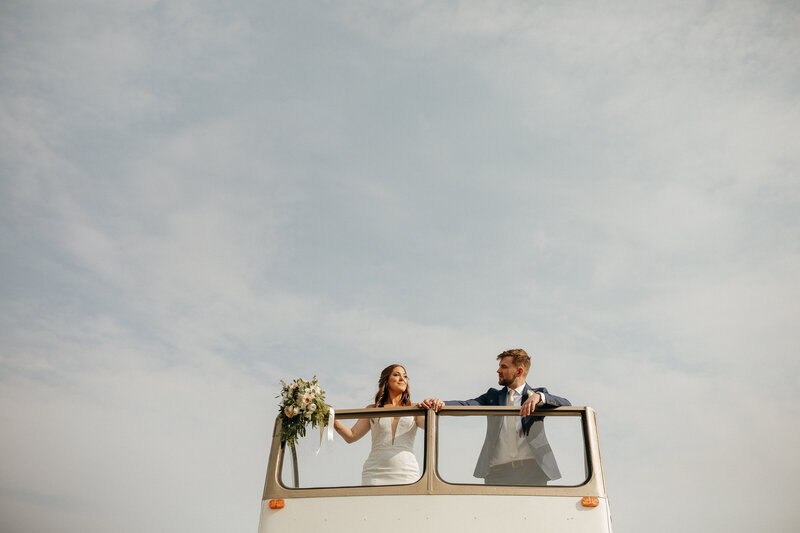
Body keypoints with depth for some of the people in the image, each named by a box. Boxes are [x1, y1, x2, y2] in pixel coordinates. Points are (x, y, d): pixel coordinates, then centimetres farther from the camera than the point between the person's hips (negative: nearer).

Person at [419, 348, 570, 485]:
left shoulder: (538, 395, 11)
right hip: (497, 471, 2)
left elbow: (566, 405, -5)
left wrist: (539, 397, -24)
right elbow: (467, 405, 1)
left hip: (531, 469, -1)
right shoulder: (493, 396, 17)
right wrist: (440, 404, -19)